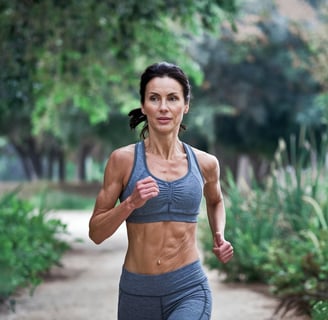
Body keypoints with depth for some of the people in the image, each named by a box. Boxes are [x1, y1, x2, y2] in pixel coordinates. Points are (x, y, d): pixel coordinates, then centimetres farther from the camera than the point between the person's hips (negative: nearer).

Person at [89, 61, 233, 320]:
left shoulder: (205, 163, 3)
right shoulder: (124, 159, -4)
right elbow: (96, 233, -3)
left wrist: (219, 237, 9)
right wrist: (130, 203, -19)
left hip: (189, 291, 0)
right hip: (137, 291, 0)